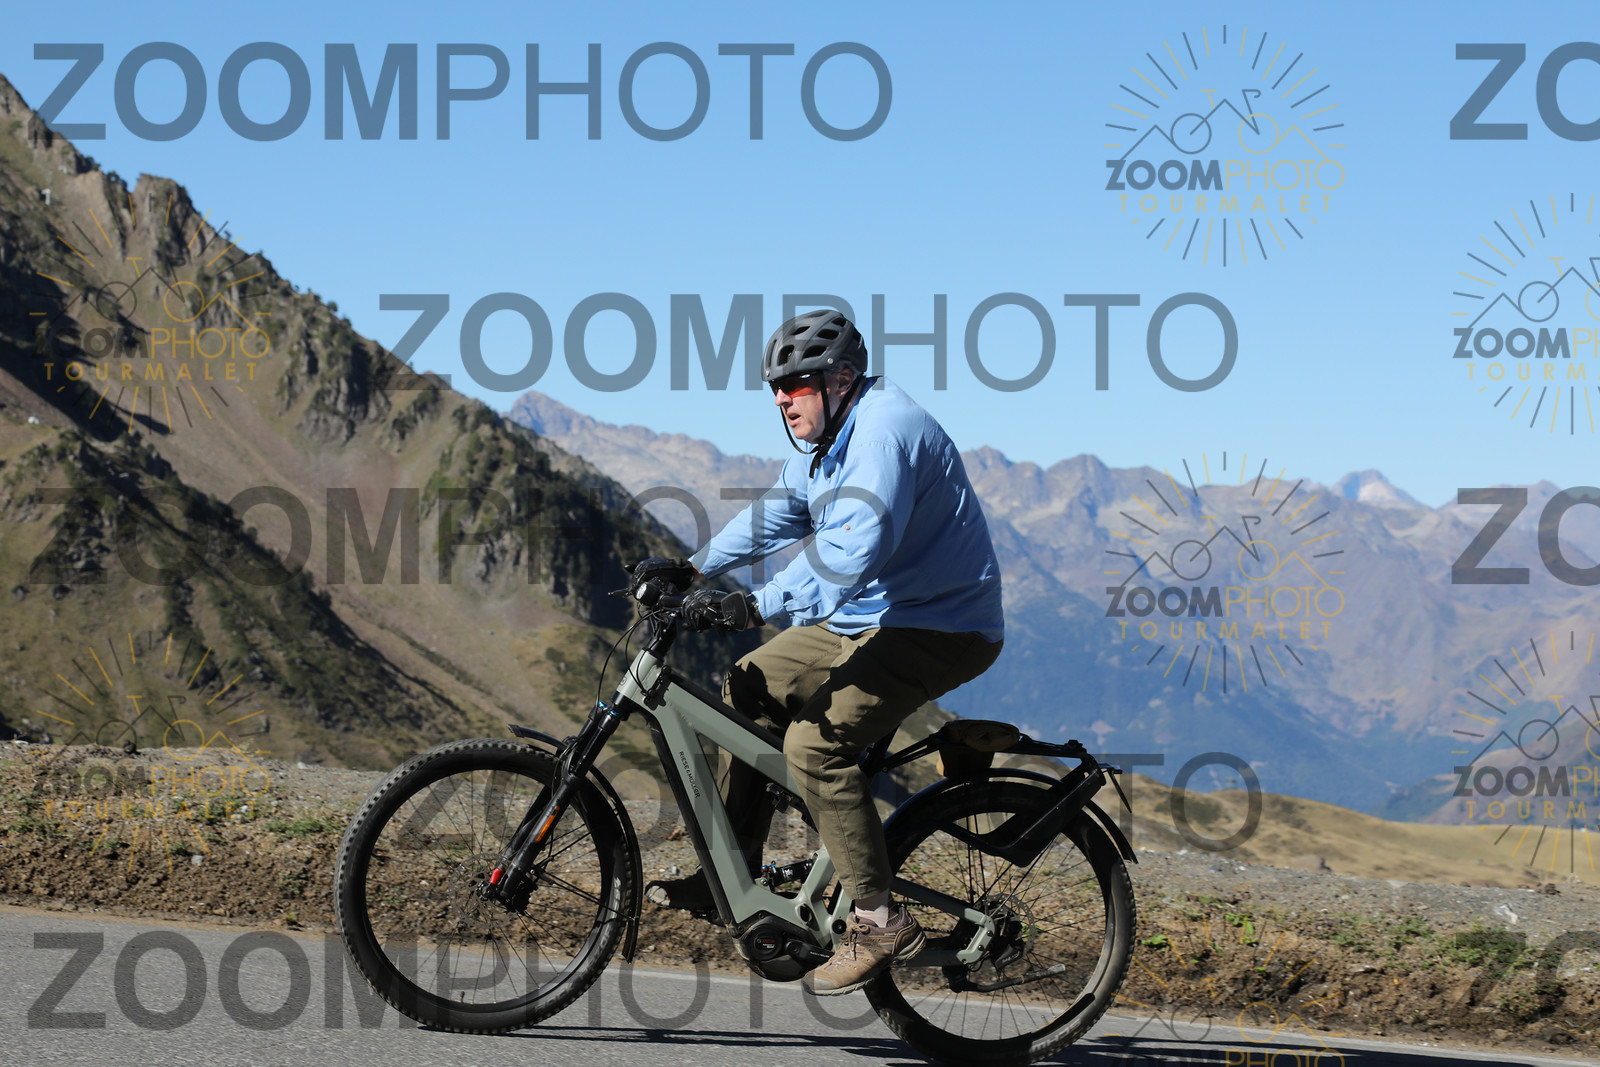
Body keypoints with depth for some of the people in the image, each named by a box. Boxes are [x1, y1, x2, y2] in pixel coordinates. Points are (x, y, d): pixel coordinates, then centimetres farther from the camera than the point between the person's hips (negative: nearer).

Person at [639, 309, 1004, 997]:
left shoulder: (883, 434, -23)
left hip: (937, 630, -11)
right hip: (866, 621, 11)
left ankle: (881, 921, -17)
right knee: (753, 687, 10)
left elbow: (849, 553, -35)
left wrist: (750, 608, -40)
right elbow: (775, 515, 21)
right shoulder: (824, 440, 11)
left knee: (816, 741, -23)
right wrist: (693, 568, 8)